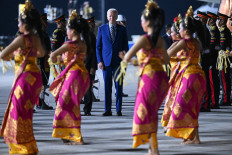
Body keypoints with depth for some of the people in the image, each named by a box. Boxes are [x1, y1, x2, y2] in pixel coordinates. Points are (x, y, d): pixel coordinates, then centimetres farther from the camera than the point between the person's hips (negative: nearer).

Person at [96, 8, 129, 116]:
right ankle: (107, 110, 3)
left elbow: (125, 46, 9)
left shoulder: (122, 29, 7)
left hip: (118, 62, 0)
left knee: (119, 87, -1)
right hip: (106, 62, 0)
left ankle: (118, 109, 4)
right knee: (107, 87, 0)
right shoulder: (102, 29, 8)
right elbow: (98, 46, 8)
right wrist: (100, 61, -1)